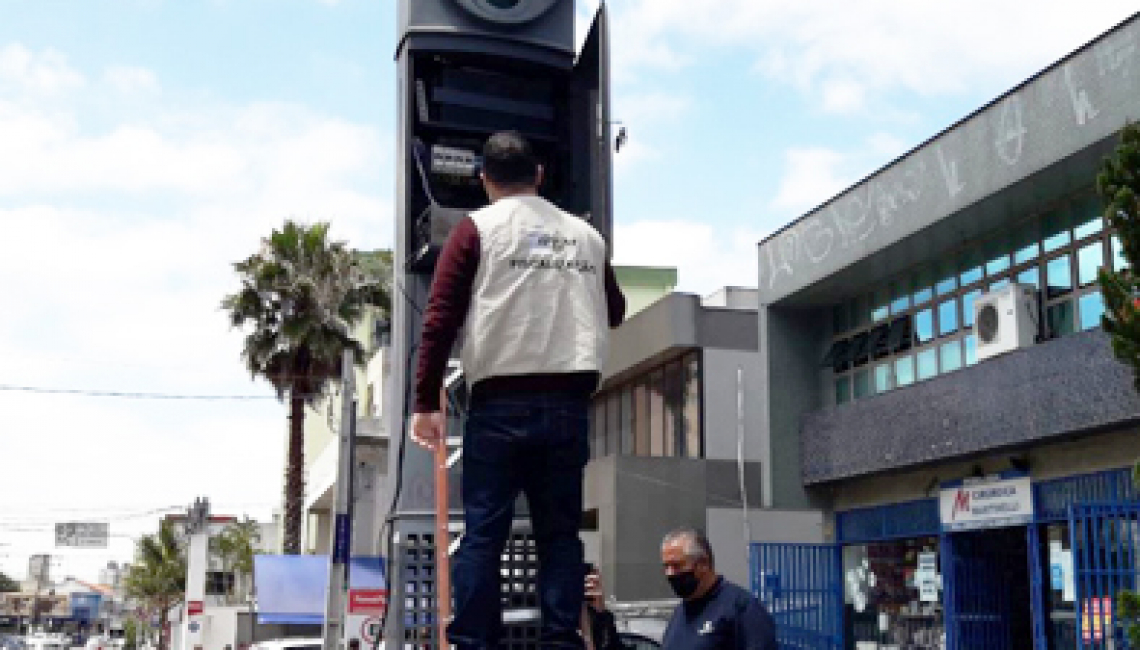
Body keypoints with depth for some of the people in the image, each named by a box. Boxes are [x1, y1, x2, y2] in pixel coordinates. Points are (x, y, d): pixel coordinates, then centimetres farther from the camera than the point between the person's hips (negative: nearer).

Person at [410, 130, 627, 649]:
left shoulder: (477, 228, 4)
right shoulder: (586, 235, 14)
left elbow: (439, 319, -3)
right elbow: (614, 313, 27)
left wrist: (426, 402, -1)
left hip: (501, 402, -3)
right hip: (570, 403, 3)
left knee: (483, 531, 1)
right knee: (560, 532, 7)